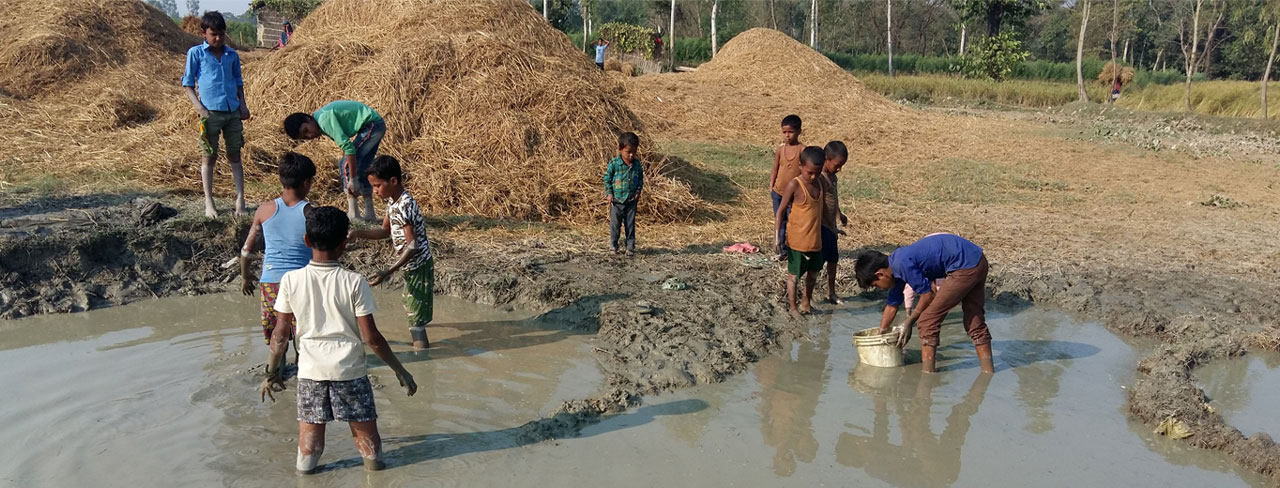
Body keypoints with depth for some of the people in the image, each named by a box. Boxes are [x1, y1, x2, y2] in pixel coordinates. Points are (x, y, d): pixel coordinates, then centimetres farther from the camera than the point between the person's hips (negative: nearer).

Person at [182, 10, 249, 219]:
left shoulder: (232, 55, 11)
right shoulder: (195, 53, 1)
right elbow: (187, 84, 2)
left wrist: (242, 104, 7)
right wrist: (199, 107, -10)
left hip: (233, 112, 3)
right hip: (210, 112, -3)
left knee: (234, 156, 6)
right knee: (208, 157, 3)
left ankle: (240, 199, 8)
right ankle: (209, 203, 8)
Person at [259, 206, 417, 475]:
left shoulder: (291, 280, -8)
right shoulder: (354, 282, -13)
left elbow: (281, 333, -2)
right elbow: (371, 337, -11)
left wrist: (272, 371, 13)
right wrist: (399, 369, 0)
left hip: (311, 371, 2)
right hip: (350, 370, -2)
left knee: (311, 431, 15)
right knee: (364, 430, 13)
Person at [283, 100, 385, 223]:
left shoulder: (324, 119, -21)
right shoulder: (321, 118, 8)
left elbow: (348, 147, -25)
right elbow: (345, 142, 16)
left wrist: (353, 179, -22)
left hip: (372, 124, -10)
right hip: (378, 125, 10)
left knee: (347, 166, -9)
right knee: (360, 170, 14)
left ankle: (352, 213, -5)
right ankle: (370, 214, 18)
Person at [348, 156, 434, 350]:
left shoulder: (405, 205, -25)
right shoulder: (393, 201, 4)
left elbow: (413, 246, -27)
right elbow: (385, 231, 15)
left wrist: (388, 272, -30)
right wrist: (358, 233, 0)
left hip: (418, 267, -10)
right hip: (411, 268, 10)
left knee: (416, 320, -5)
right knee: (411, 310, 24)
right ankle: (422, 346, 39)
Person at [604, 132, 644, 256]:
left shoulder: (637, 165, 1)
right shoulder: (614, 164, -9)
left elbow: (640, 179, 13)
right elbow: (607, 179, -2)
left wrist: (638, 192, 1)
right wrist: (609, 193, -7)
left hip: (631, 200, 3)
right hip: (616, 199, -2)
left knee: (630, 224, 7)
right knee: (615, 223, 3)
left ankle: (630, 247, 15)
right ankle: (613, 245, 15)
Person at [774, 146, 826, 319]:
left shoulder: (818, 184, 3)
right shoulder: (794, 185, -16)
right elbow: (781, 211, -13)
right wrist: (777, 237, -17)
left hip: (815, 240, 7)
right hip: (797, 240, -7)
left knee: (813, 273, 19)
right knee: (794, 274, 6)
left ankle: (806, 302, 37)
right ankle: (792, 307, 20)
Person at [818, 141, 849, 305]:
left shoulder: (832, 176, 8)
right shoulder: (820, 178, -22)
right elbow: (818, 209, -23)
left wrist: (839, 215, 31)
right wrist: (832, 228, -20)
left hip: (831, 226, 9)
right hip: (822, 227, -9)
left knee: (833, 259, 18)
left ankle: (831, 293, 32)